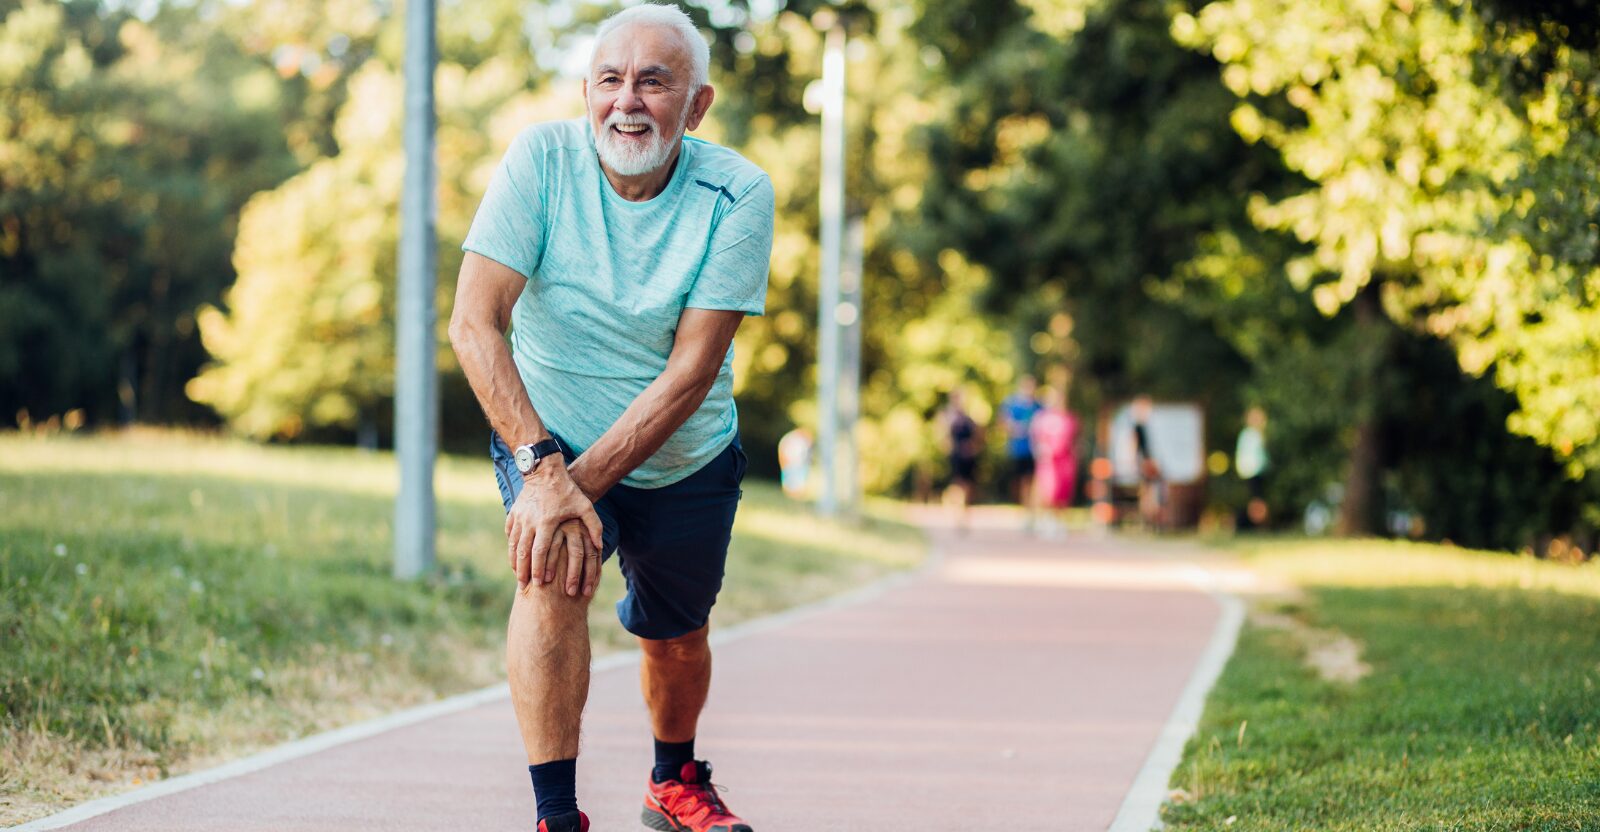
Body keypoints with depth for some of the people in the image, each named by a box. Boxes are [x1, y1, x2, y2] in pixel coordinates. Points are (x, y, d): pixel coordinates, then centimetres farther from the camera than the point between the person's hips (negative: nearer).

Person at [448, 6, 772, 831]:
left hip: (687, 460, 2)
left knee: (675, 640, 16)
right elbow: (474, 323, -25)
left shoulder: (736, 195, -19)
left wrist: (582, 482, -31)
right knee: (554, 570, -29)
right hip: (550, 436, -2)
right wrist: (541, 469, -35)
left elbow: (692, 371, -23)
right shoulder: (542, 159, -20)